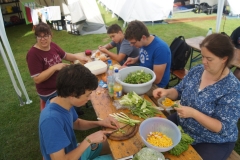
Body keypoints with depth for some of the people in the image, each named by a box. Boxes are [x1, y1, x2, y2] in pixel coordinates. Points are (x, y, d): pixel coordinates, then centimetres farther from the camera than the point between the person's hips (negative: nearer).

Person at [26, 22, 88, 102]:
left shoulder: (52, 45, -3)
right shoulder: (33, 54, -21)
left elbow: (65, 55, 14)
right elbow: (37, 79, -24)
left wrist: (77, 57, -3)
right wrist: (55, 67, -29)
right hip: (49, 92, -7)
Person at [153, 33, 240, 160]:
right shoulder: (197, 70, -7)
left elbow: (223, 128, -23)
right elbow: (179, 91, 5)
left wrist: (194, 113, -34)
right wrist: (167, 92, -17)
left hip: (213, 143, -5)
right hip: (182, 125, 6)